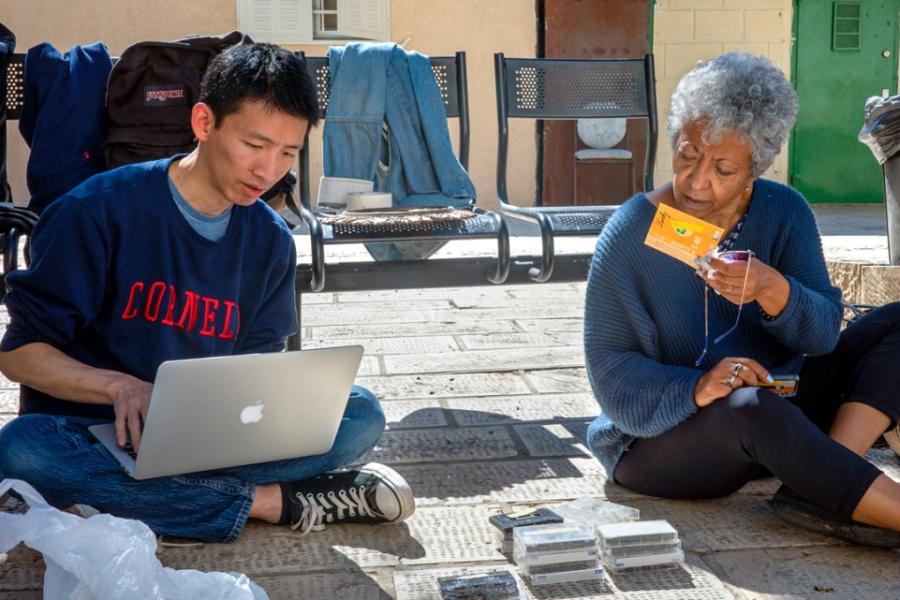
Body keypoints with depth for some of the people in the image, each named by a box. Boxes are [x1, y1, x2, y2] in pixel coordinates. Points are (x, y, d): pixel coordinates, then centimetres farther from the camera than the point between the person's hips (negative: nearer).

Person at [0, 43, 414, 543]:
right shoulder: (101, 210, -12)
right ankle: (271, 501, -26)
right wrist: (119, 386, -28)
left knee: (361, 414, -15)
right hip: (93, 433, -2)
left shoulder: (270, 240, 1)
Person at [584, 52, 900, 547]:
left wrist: (773, 290, -30)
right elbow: (609, 367, -13)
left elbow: (822, 333, -8)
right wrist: (694, 388, -32)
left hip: (780, 405, 6)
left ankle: (826, 492, -26)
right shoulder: (630, 234, -13)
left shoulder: (784, 213, -2)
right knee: (748, 407, -38)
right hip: (660, 437, -5)